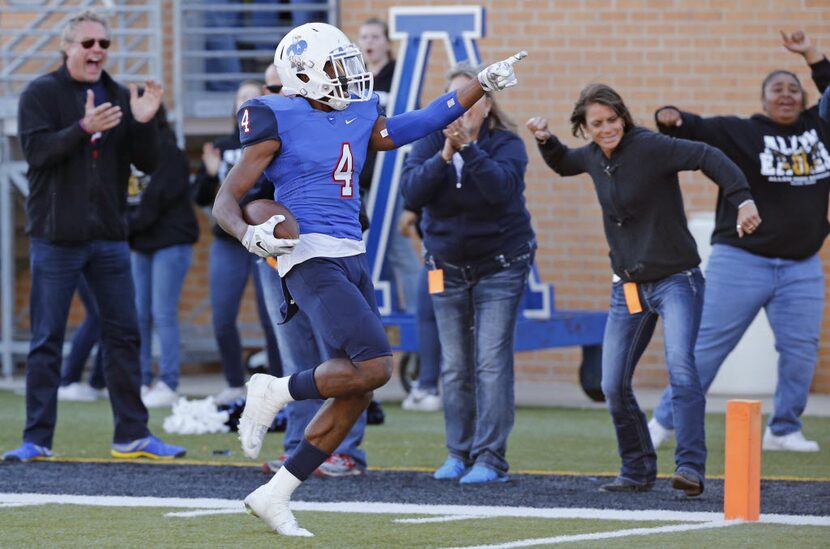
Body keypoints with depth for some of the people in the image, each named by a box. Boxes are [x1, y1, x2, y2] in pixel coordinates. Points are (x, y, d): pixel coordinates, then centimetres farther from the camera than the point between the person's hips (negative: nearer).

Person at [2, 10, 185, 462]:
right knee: (46, 339, -1)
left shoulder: (118, 97, 11)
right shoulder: (41, 93, -2)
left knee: (123, 335, 5)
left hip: (109, 237, 4)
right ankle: (37, 438, 2)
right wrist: (84, 128, -29)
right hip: (56, 237, -4)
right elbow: (36, 151, -15)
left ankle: (132, 435, 11)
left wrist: (144, 123, -12)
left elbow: (147, 164, 7)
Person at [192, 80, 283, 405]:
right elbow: (200, 197, 12)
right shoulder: (222, 147, 11)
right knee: (222, 321, 1)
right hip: (227, 243, 4)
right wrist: (210, 175, -7)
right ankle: (235, 386, 13)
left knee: (272, 319, -3)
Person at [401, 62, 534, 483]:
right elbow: (411, 192, -16)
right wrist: (444, 156, -28)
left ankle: (490, 459, -9)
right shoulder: (431, 141, -2)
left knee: (492, 362, -10)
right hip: (448, 267, 3)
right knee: (454, 366, 6)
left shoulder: (506, 143, -9)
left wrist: (468, 148, -37)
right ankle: (459, 453, 16)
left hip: (500, 266, -3)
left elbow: (501, 187, -28)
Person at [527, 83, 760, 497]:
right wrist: (545, 141, 11)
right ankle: (637, 472, 17)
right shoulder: (593, 156, 7)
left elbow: (708, 157, -26)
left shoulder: (649, 147, -15)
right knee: (613, 385, 3)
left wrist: (742, 199, -40)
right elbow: (564, 165, 31)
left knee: (680, 367, -24)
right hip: (628, 287, 7)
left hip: (675, 280, -7)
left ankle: (691, 467, -29)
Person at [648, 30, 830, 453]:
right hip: (741, 260, -4)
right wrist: (671, 120, -36)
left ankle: (783, 430, 14)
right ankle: (665, 421, 6)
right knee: (707, 344, -2)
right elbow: (699, 131, -14)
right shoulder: (740, 133, -3)